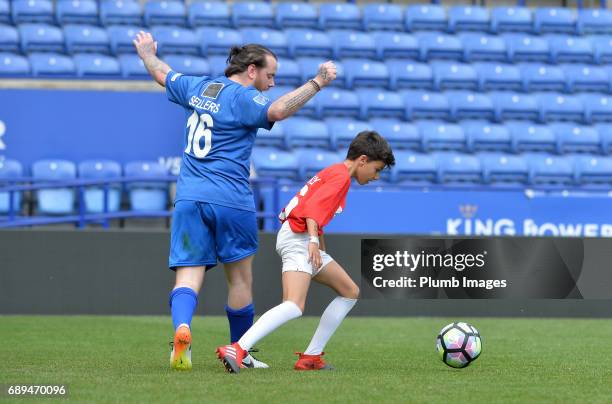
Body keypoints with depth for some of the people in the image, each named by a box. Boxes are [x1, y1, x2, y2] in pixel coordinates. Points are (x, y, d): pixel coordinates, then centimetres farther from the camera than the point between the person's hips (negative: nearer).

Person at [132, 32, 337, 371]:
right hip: (231, 200, -5)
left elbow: (161, 73, 31)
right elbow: (277, 110, -28)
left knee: (188, 276, -4)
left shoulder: (197, 87, 13)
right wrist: (317, 82, -22)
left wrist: (147, 53, 51)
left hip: (189, 199, 5)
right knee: (240, 279, 11)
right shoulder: (243, 98, -8)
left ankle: (182, 330, -32)